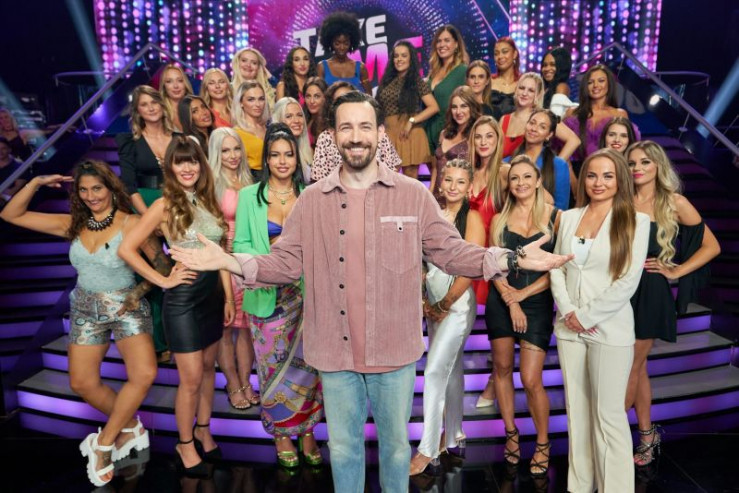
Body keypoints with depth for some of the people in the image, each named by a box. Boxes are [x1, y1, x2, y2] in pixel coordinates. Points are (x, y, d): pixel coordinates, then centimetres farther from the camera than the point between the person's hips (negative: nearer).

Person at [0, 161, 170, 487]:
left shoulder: (131, 224, -15)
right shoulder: (73, 225, 0)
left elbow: (164, 265, -10)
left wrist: (139, 291, -23)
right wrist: (36, 183, -9)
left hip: (126, 307, -5)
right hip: (85, 310, 5)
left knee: (145, 375, -22)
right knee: (82, 384, 5)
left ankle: (103, 444, -1)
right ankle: (129, 428, 26)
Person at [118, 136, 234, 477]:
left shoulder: (207, 200, 6)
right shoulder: (165, 205, -11)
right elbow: (126, 249, -15)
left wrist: (228, 296, 7)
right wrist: (163, 280, -14)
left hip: (213, 293, 6)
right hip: (183, 297, -6)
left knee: (208, 368, 16)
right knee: (191, 378, 2)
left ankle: (203, 430, 35)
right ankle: (185, 444, 23)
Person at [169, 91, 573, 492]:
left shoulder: (414, 194, -4)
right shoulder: (311, 200, 0)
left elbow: (450, 251, -2)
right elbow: (286, 262, -1)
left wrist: (509, 259, -14)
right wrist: (231, 262, -14)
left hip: (395, 350, -1)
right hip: (335, 351, 1)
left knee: (396, 443, 20)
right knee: (343, 446, 20)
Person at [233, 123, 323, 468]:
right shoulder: (249, 195, 2)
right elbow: (241, 243, -1)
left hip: (305, 291, 1)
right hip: (267, 293, 0)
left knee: (308, 362, 4)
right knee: (273, 365, 8)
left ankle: (306, 431, 24)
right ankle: (281, 433, 28)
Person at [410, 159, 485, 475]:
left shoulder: (472, 217, -9)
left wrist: (444, 305, -10)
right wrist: (426, 301, 1)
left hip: (458, 304, -6)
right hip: (434, 304, 6)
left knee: (435, 372, -9)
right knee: (451, 369, 16)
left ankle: (428, 452, 1)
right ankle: (454, 437, 31)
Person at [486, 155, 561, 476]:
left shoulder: (555, 217, -1)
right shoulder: (500, 220, 6)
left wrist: (524, 293, -11)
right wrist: (510, 301, -10)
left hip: (537, 302, -3)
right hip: (501, 302, 3)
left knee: (531, 380, -5)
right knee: (502, 368, 10)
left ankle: (543, 442, 18)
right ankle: (511, 432, 30)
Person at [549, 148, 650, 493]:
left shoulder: (636, 221, -3)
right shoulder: (569, 217, 9)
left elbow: (629, 281, -10)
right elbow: (556, 268, 8)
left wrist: (587, 316, -12)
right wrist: (567, 310, -6)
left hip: (610, 329, -4)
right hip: (569, 328, 4)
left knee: (608, 414, 3)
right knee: (576, 409, 12)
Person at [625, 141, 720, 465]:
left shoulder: (674, 203, -1)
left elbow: (711, 246, 3)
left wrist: (675, 271, -3)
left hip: (649, 292, -3)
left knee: (630, 369, 0)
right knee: (637, 367, 12)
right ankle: (647, 435, 28)